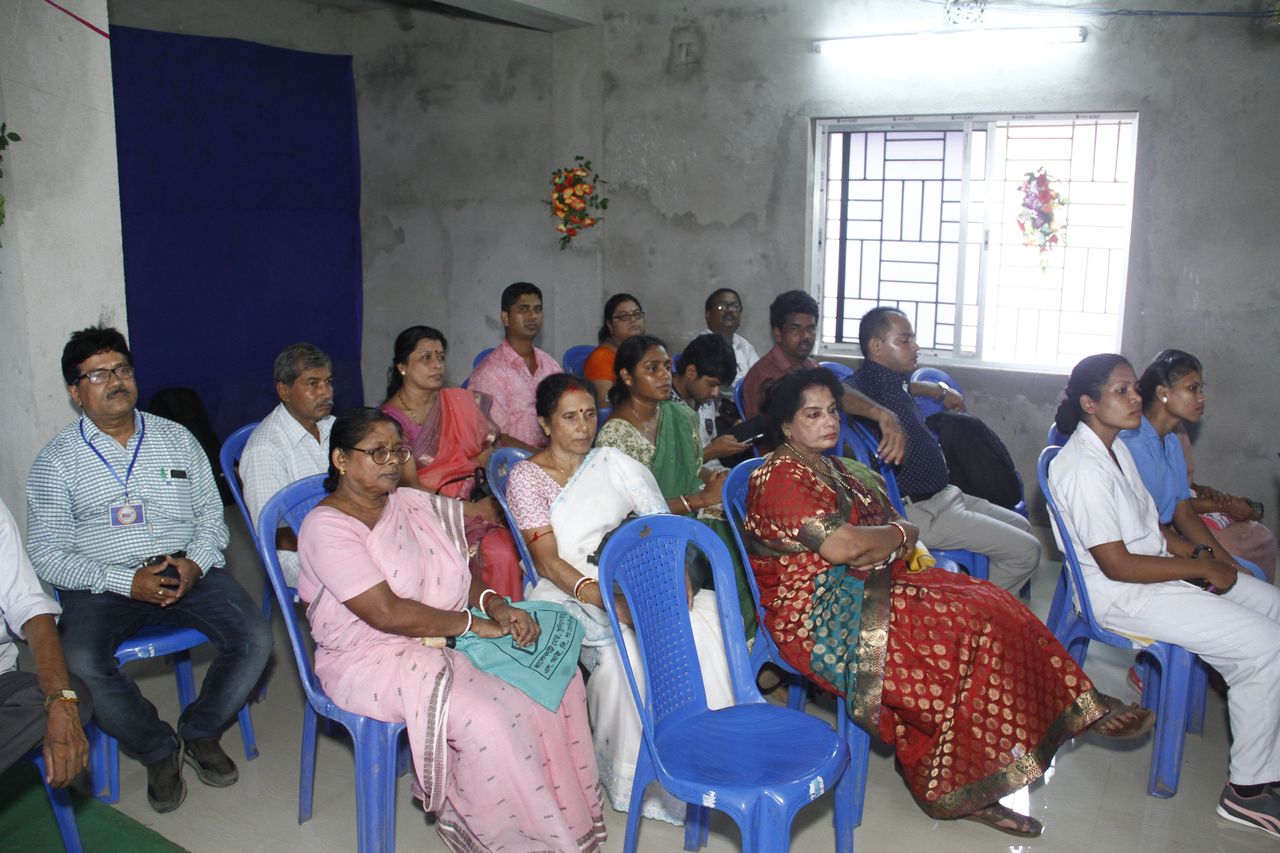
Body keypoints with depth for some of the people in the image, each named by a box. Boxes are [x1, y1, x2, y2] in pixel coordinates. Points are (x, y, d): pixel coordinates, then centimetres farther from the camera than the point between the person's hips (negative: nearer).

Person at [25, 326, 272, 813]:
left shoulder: (177, 439, 12)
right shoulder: (56, 461, 4)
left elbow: (211, 512, 11)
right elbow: (46, 553, -2)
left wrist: (194, 563, -11)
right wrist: (126, 581, -16)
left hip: (189, 571, 2)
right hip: (103, 582, -1)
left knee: (255, 639, -21)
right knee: (80, 663, -30)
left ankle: (200, 732, 7)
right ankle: (158, 750, -3)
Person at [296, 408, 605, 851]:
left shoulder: (413, 503, 7)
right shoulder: (326, 527, -15)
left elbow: (460, 573, 13)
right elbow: (388, 614, -22)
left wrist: (496, 605, -8)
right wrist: (474, 624, -18)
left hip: (445, 636, 8)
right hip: (375, 660, -7)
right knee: (486, 718, -28)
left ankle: (565, 809, 5)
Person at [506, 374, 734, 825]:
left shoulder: (615, 464, 14)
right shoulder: (526, 477, 2)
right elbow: (549, 562, -9)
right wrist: (608, 602, -24)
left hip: (632, 582, 4)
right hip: (569, 594, -4)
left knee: (706, 616, -22)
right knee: (623, 645, -33)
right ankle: (637, 773, -14)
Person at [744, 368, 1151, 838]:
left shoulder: (834, 468, 16)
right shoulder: (780, 477, -13)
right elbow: (840, 545, -25)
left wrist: (875, 547, -11)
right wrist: (898, 535, -7)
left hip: (863, 587, 9)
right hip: (816, 618, -9)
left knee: (987, 604, -7)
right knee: (959, 627, -19)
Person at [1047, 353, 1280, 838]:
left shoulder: (1117, 448, 9)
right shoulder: (1082, 469, -23)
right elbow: (1117, 565, -23)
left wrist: (1202, 558, 1)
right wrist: (1203, 569, -15)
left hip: (1158, 567, 10)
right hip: (1121, 595, -10)